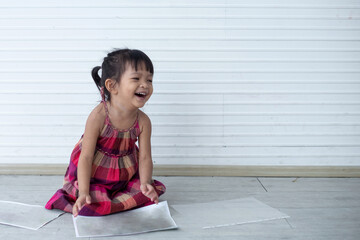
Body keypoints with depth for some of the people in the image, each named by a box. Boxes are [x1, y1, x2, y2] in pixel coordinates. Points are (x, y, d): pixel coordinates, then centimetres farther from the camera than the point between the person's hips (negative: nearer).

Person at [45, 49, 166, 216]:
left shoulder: (143, 121, -13)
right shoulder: (98, 116, -25)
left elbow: (144, 157, -9)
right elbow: (86, 157, -21)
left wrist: (145, 183, -27)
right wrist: (84, 193, -26)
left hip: (126, 175, 5)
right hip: (93, 174, -4)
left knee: (147, 194, -10)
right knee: (91, 205, -23)